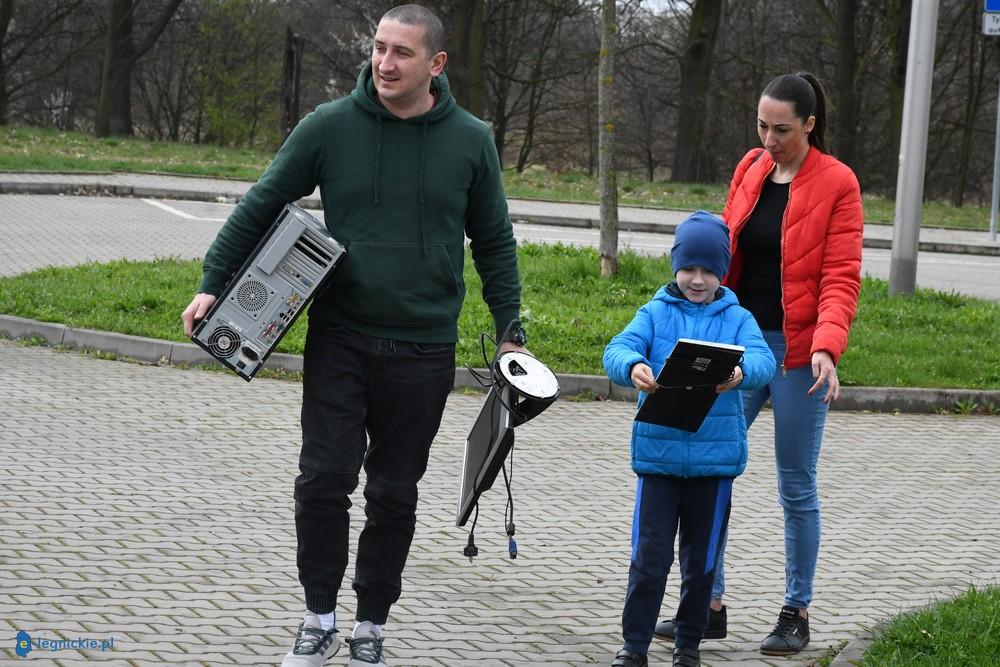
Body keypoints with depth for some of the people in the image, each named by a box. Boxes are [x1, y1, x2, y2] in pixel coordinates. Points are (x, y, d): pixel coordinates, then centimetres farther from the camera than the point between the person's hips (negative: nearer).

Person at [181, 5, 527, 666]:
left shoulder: (471, 141, -1)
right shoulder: (330, 127, -4)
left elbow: (495, 244, 9)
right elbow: (261, 207, 4)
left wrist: (511, 332, 8)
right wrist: (213, 284, -2)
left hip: (424, 352, 1)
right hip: (338, 340, 0)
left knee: (394, 495, 7)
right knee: (324, 480, -6)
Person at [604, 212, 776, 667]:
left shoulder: (737, 318, 2)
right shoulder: (655, 313, 3)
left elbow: (764, 361, -14)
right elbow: (617, 349, -11)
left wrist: (742, 371, -38)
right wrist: (632, 367, -35)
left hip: (715, 456, 1)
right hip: (658, 453, -1)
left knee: (701, 560, 11)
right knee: (650, 555, -1)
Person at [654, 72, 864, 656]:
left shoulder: (837, 183, -7)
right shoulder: (750, 170, 9)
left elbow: (841, 279, -12)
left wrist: (826, 348, -26)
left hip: (798, 353, -5)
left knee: (797, 487, 3)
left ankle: (797, 613, 15)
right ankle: (710, 604, 10)